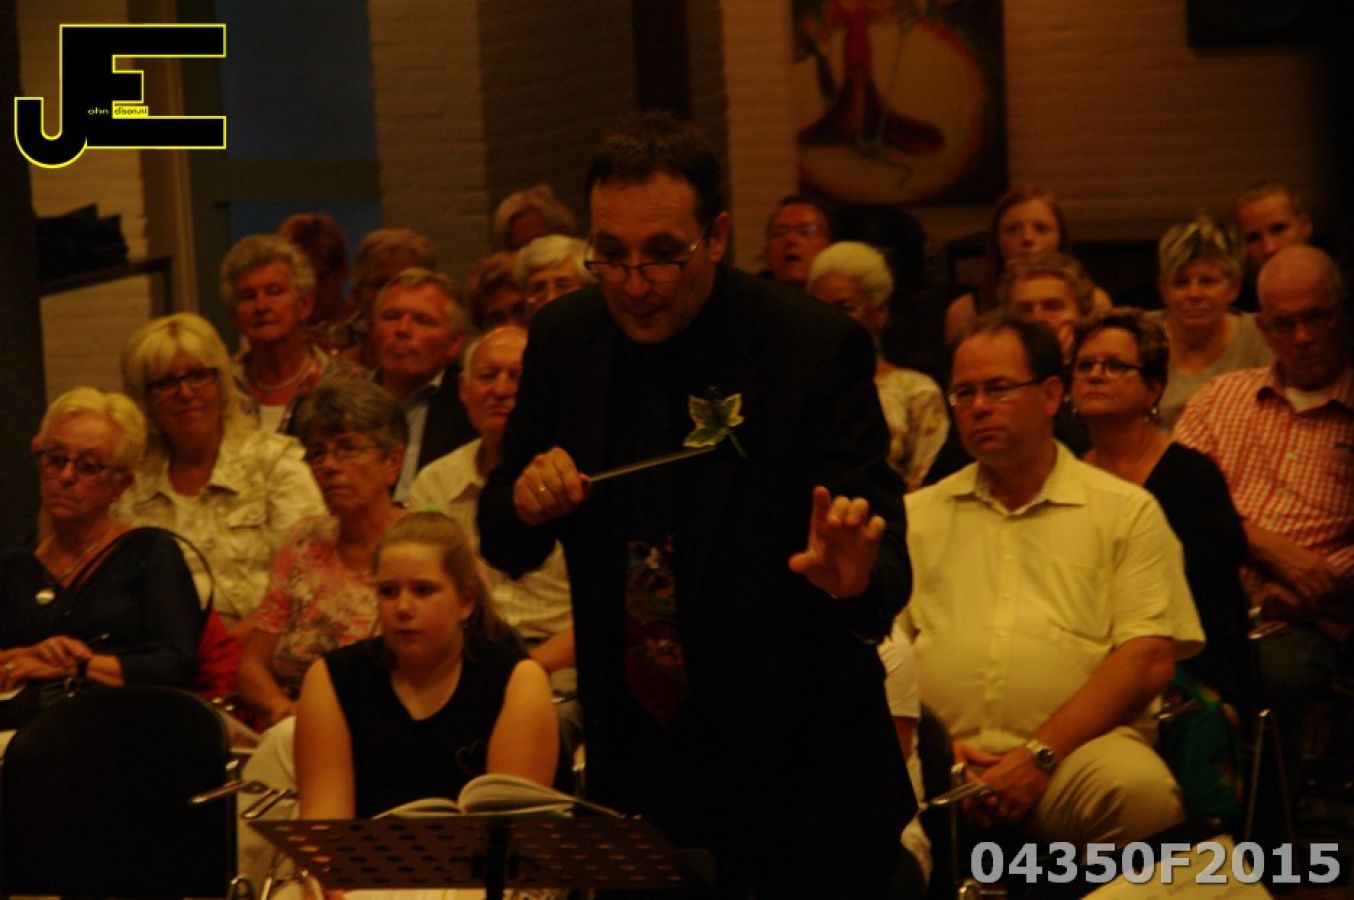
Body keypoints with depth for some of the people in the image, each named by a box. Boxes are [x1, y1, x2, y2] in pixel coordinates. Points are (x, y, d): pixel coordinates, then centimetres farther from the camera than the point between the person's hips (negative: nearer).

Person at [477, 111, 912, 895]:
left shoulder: (816, 347, -14)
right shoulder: (565, 338, -2)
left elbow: (885, 566, -17)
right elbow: (504, 548, 7)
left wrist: (856, 581, -40)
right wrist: (524, 502, -16)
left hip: (794, 771, -3)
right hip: (633, 763, 4)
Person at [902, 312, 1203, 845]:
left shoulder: (1125, 511, 13)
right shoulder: (916, 515, 21)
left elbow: (1149, 657, 1)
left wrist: (1040, 755, -11)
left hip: (1077, 746, -1)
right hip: (942, 756, 1)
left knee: (1138, 788, -36)